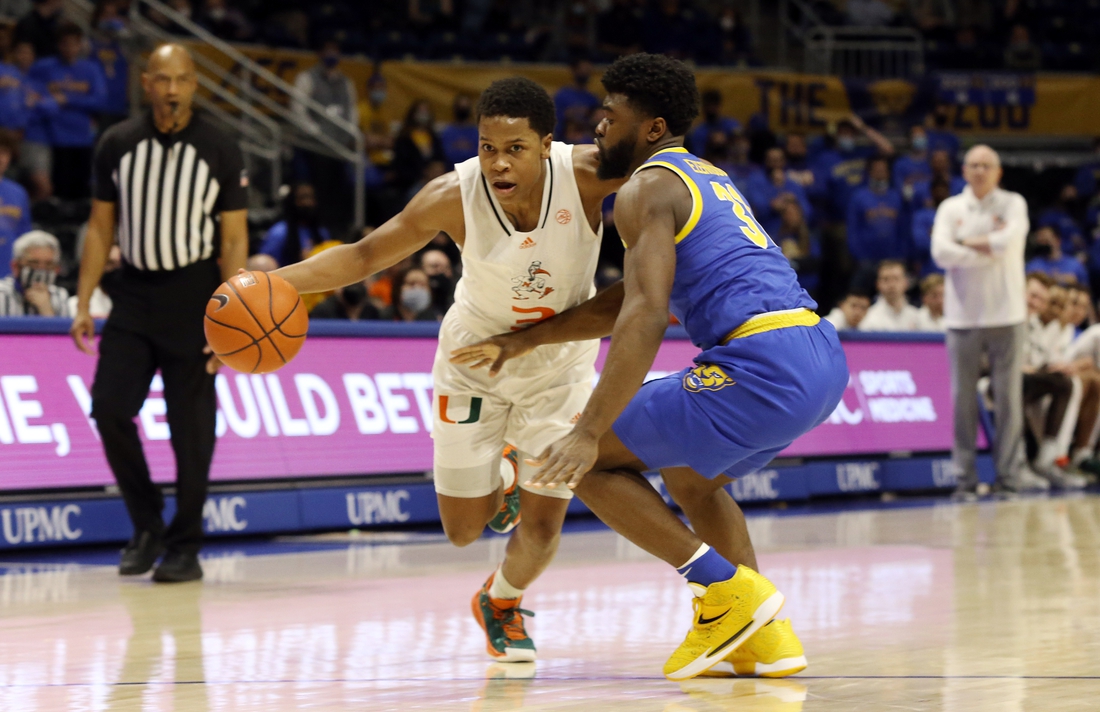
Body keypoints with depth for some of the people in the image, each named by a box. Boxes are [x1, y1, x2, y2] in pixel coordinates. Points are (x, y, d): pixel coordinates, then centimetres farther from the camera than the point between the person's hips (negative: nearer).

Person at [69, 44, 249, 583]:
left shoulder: (220, 149, -4)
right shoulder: (117, 145, 3)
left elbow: (234, 239, -4)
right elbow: (101, 227, 9)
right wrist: (84, 304, 1)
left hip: (193, 296, -3)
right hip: (134, 294, 3)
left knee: (191, 424, -2)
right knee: (109, 406, -7)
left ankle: (185, 545, 9)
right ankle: (147, 527, 10)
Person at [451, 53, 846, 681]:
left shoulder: (647, 188, -2)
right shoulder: (708, 178, 27)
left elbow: (646, 318, -16)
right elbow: (637, 298, 33)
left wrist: (589, 433, -19)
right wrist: (527, 341, 36)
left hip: (763, 364, -9)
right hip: (825, 355, 9)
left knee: (591, 458, 3)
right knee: (687, 474, 32)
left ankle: (728, 588, -2)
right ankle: (764, 638, 19)